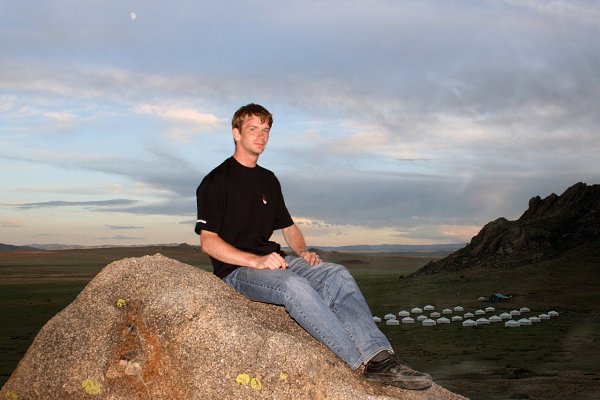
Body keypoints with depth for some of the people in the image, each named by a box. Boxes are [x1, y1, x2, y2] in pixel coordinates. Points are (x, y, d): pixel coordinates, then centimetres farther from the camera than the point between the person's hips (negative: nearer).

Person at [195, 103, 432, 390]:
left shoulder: (269, 180, 20)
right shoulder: (216, 181, -1)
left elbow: (288, 227, 26)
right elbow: (208, 241, -10)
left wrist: (303, 252, 3)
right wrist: (256, 261, -23)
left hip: (273, 261, 7)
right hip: (236, 269, -6)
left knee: (337, 275, -19)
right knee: (293, 285, -35)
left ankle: (380, 357, -34)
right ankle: (365, 364, -36)